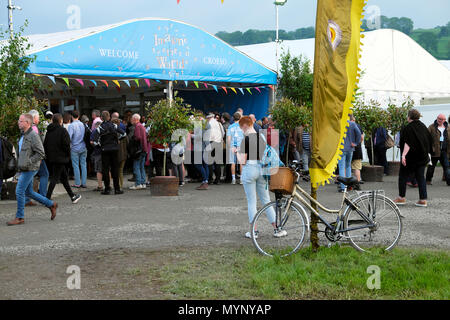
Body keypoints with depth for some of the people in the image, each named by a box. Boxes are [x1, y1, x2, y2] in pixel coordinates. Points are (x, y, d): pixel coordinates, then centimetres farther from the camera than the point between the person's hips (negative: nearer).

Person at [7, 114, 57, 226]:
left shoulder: (33, 136, -16)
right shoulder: (23, 135, 13)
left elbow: (41, 154, -19)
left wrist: (28, 163, -21)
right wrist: (20, 164, 17)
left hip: (29, 169, -10)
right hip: (24, 169, 10)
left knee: (19, 191, -7)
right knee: (28, 192, 14)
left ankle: (19, 218, 3)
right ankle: (51, 205, 24)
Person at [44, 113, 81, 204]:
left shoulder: (49, 131, 10)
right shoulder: (62, 130, -10)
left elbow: (45, 144, 10)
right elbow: (66, 145, -14)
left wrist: (47, 154, 14)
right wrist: (68, 156, -1)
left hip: (50, 158, 7)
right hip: (60, 158, -7)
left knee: (64, 177, 15)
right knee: (55, 178, -5)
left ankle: (72, 196, 23)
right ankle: (48, 198, -10)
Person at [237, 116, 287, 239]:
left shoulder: (246, 139, -13)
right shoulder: (262, 137, 7)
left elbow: (242, 161, -12)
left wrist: (237, 153, 5)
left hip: (249, 169, -6)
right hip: (261, 169, 6)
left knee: (251, 202, 3)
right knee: (266, 201, 11)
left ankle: (254, 231, 8)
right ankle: (276, 229, 9)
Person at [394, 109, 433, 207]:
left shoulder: (408, 128, -14)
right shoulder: (423, 126, 7)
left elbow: (407, 143, -24)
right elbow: (430, 141, 14)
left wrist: (403, 155, -28)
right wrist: (426, 153, 23)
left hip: (411, 157, -6)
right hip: (423, 157, 6)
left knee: (403, 176, 7)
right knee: (420, 177, 8)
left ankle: (402, 197, 10)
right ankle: (423, 200, 3)